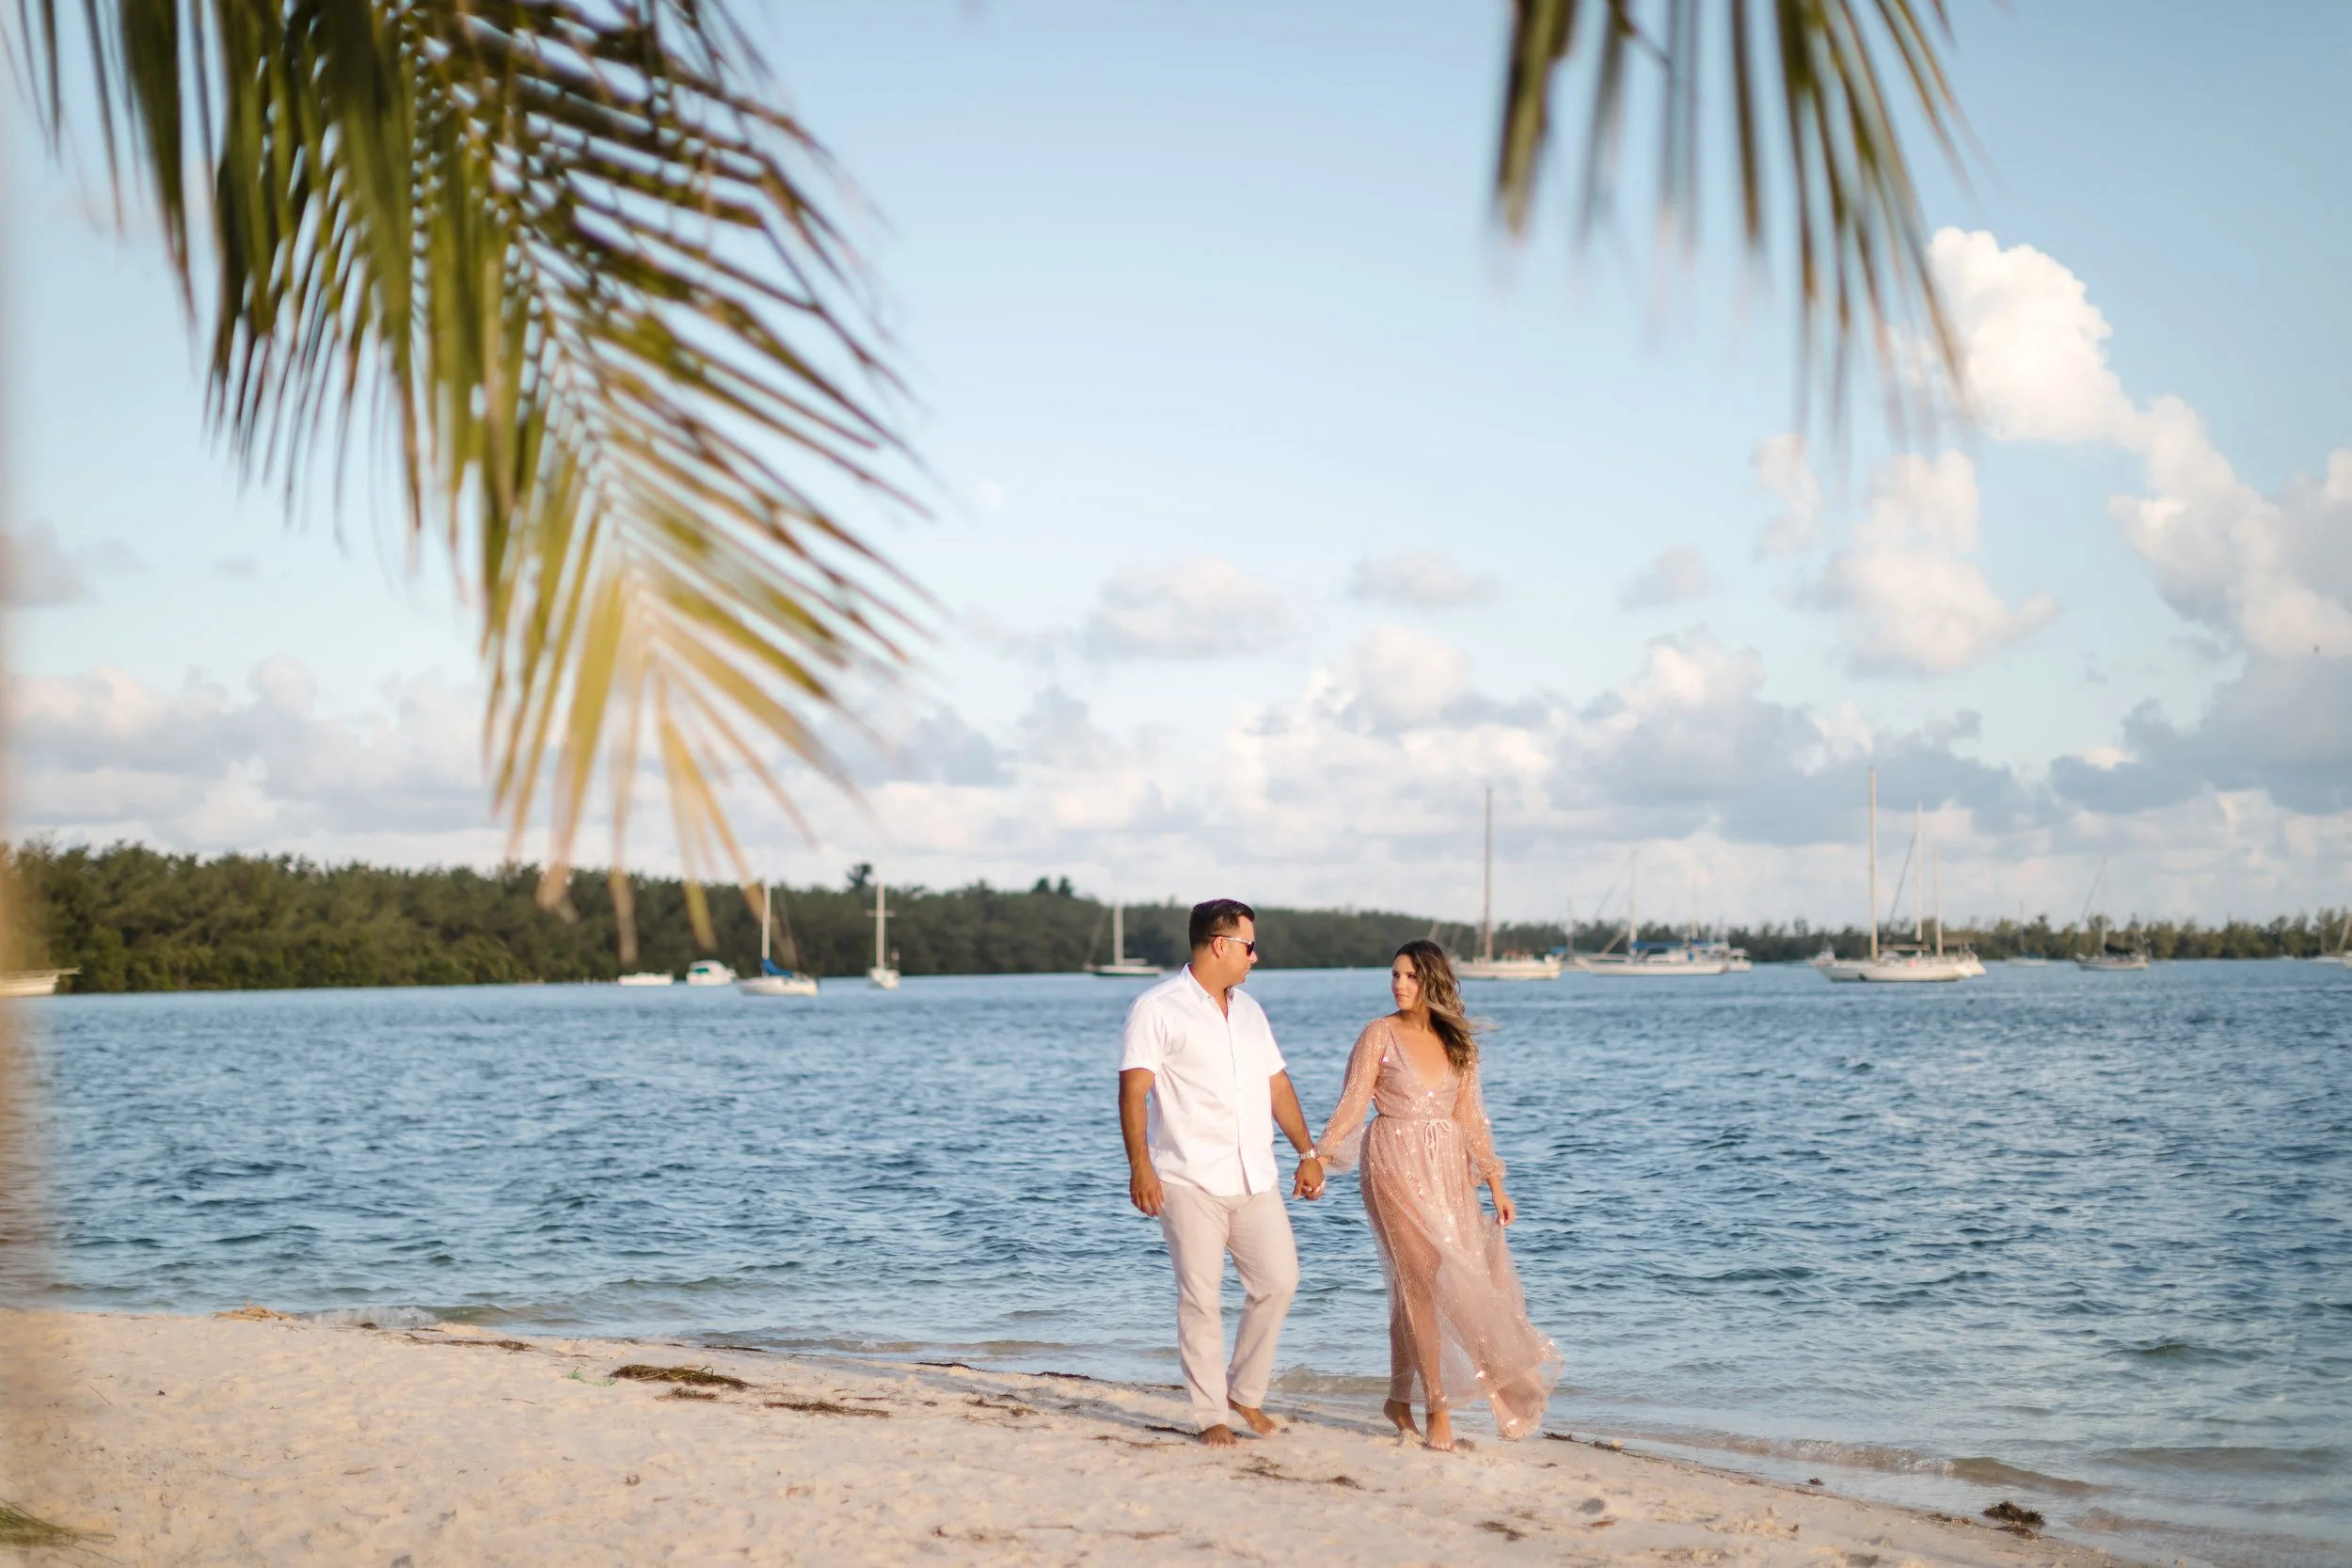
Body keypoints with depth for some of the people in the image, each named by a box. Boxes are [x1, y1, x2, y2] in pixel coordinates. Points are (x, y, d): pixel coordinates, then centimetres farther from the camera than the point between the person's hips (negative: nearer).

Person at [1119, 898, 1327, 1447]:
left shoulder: (1249, 1010, 17)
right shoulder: (1159, 1009, -5)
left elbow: (1277, 1085, 21)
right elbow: (1133, 1091, -11)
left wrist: (1307, 1152, 15)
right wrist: (1140, 1167, -20)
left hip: (1255, 1178, 6)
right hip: (1190, 1181, -6)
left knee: (1278, 1281, 0)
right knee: (1200, 1297, -3)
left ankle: (1245, 1391, 18)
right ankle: (1210, 1415, 6)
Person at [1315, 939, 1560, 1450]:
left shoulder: (1458, 1043, 9)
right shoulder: (1380, 1034, -2)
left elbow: (1468, 1117, 12)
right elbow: (1353, 1103, -5)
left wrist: (1494, 1182, 9)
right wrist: (1320, 1158, -15)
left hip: (1448, 1168, 4)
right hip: (1395, 1164, -4)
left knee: (1414, 1282, 3)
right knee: (1422, 1276, -10)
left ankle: (1400, 1399, 16)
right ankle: (1437, 1405, -8)